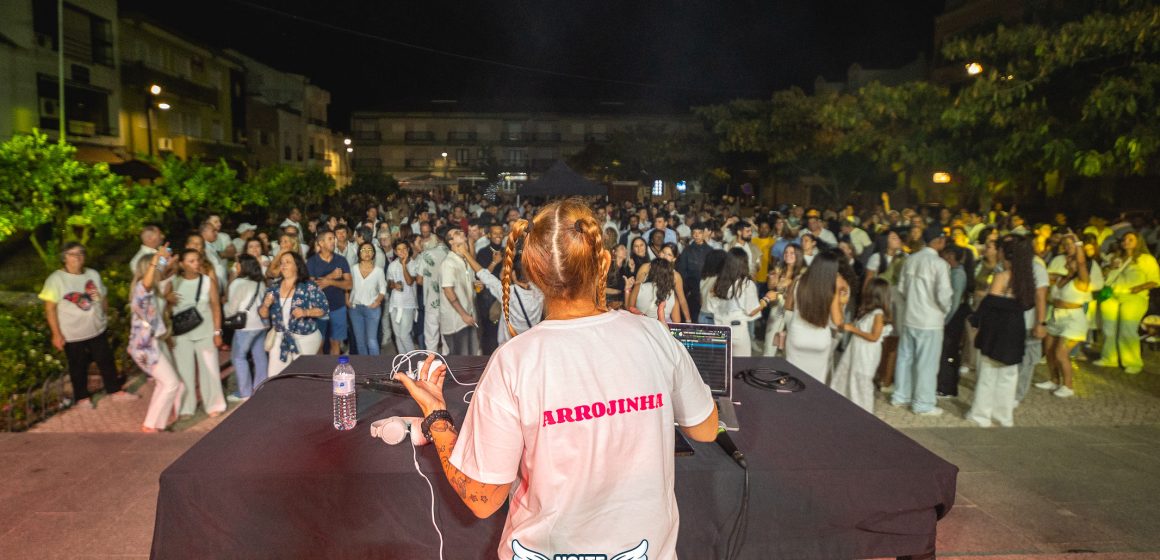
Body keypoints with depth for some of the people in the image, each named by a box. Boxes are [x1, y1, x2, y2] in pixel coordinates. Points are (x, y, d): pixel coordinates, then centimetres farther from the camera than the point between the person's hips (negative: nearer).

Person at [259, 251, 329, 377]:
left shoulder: (309, 286, -9)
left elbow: (324, 309, -11)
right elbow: (263, 314, 7)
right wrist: (266, 305, -14)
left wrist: (306, 312, -25)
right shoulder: (274, 287, 4)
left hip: (305, 339, -4)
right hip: (280, 338, 4)